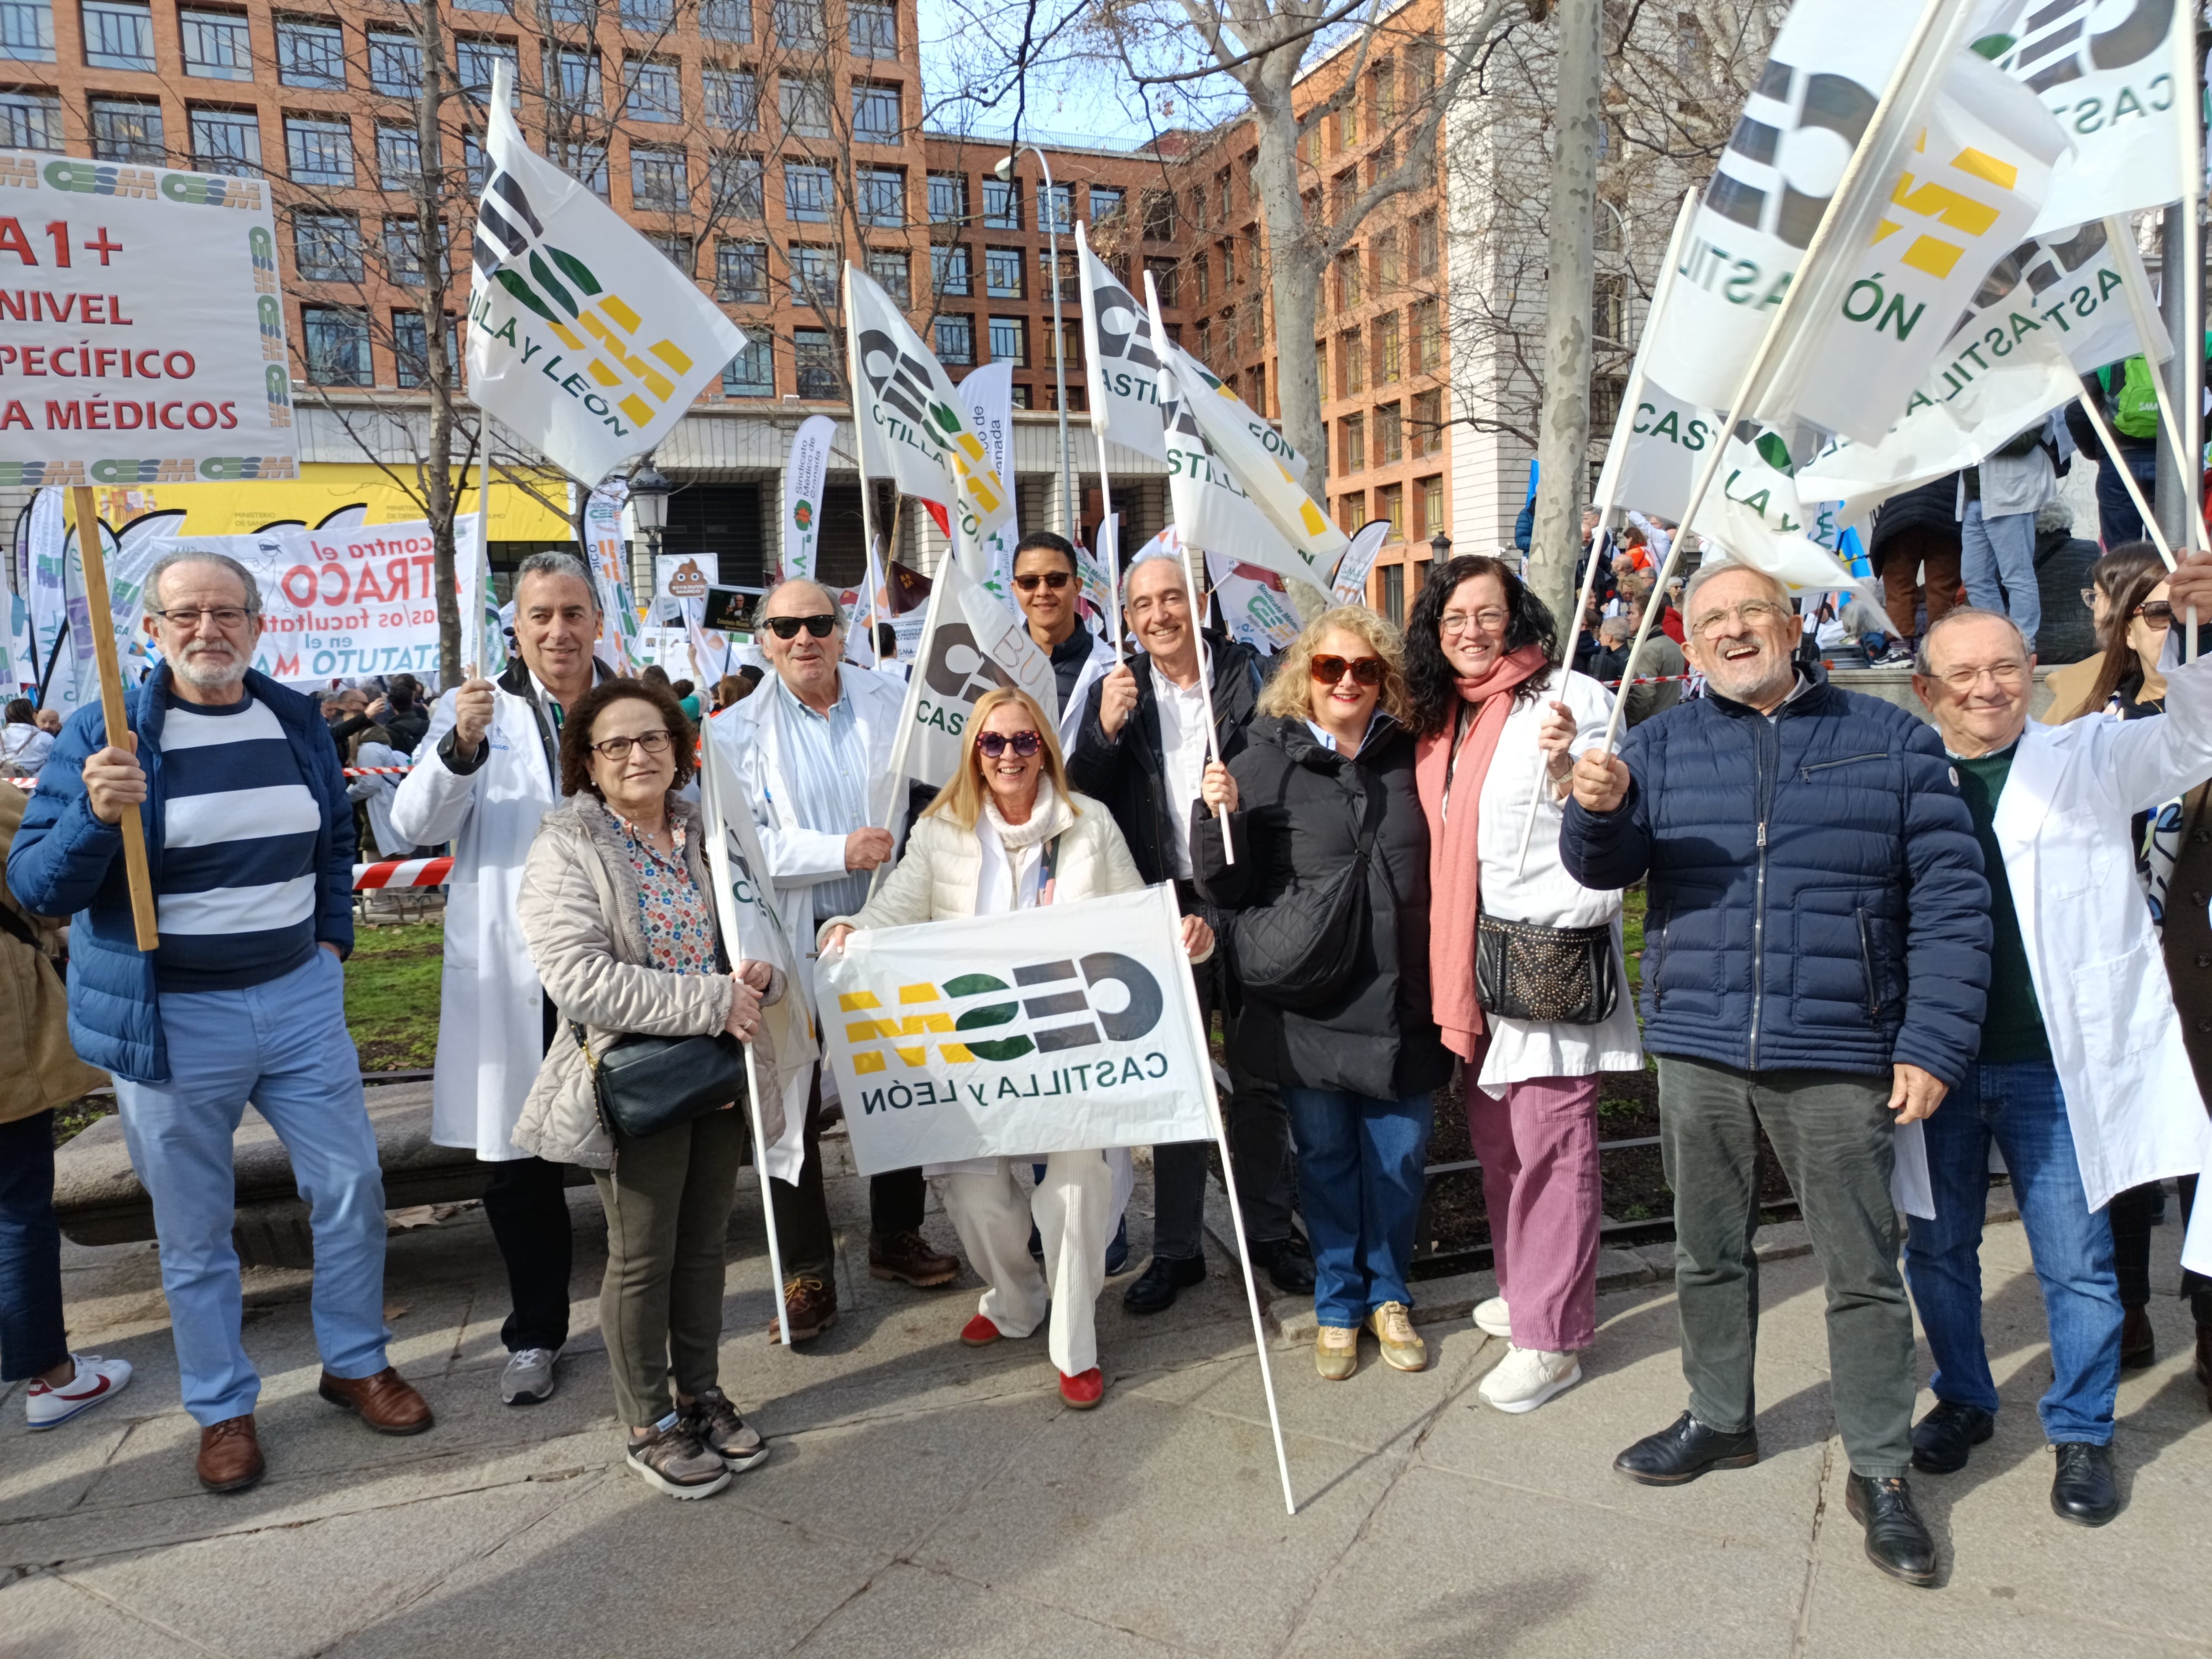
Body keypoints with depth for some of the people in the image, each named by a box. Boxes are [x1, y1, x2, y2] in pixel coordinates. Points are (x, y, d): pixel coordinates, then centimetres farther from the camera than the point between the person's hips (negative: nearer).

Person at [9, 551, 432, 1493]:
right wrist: (94, 815, -29)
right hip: (172, 1019, -3)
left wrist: (332, 937, 10)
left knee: (351, 1187, 8)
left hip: (300, 999, 3)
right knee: (194, 1231, 10)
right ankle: (222, 1409, 29)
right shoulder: (102, 736, -9)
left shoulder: (297, 723, 3)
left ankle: (355, 1364, 29)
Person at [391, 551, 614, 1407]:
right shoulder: (475, 708, 2)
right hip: (514, 975, 0)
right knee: (519, 1163, 10)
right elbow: (416, 823, -9)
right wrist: (461, 747, -26)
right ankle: (536, 1333, 28)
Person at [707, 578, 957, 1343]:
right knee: (792, 1102, 4)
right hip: (792, 942, -2)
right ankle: (808, 1273, 19)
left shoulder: (891, 702, 3)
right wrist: (839, 853, -20)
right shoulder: (738, 731, -3)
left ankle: (896, 1237, 34)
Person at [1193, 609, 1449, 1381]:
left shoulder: (1409, 756, 5)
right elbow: (1227, 890, -6)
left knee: (1399, 1154, 11)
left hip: (1401, 1000, 2)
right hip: (1309, 1006, -2)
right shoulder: (1265, 762, -4)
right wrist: (1218, 818, -20)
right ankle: (1337, 1303, 31)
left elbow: (1442, 865, 19)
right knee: (1325, 1157, 11)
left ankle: (1388, 1295, 33)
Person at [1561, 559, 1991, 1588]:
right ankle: (1720, 1419, 34)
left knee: (1863, 1271, 7)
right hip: (1698, 1051, 2)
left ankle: (1880, 1471, 24)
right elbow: (1604, 867, -6)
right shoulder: (1662, 746, 6)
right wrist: (1599, 809, -28)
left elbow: (1949, 903, 0)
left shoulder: (1892, 743, 2)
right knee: (1707, 1253, 15)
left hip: (1838, 1058, -2)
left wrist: (1933, 1041, -7)